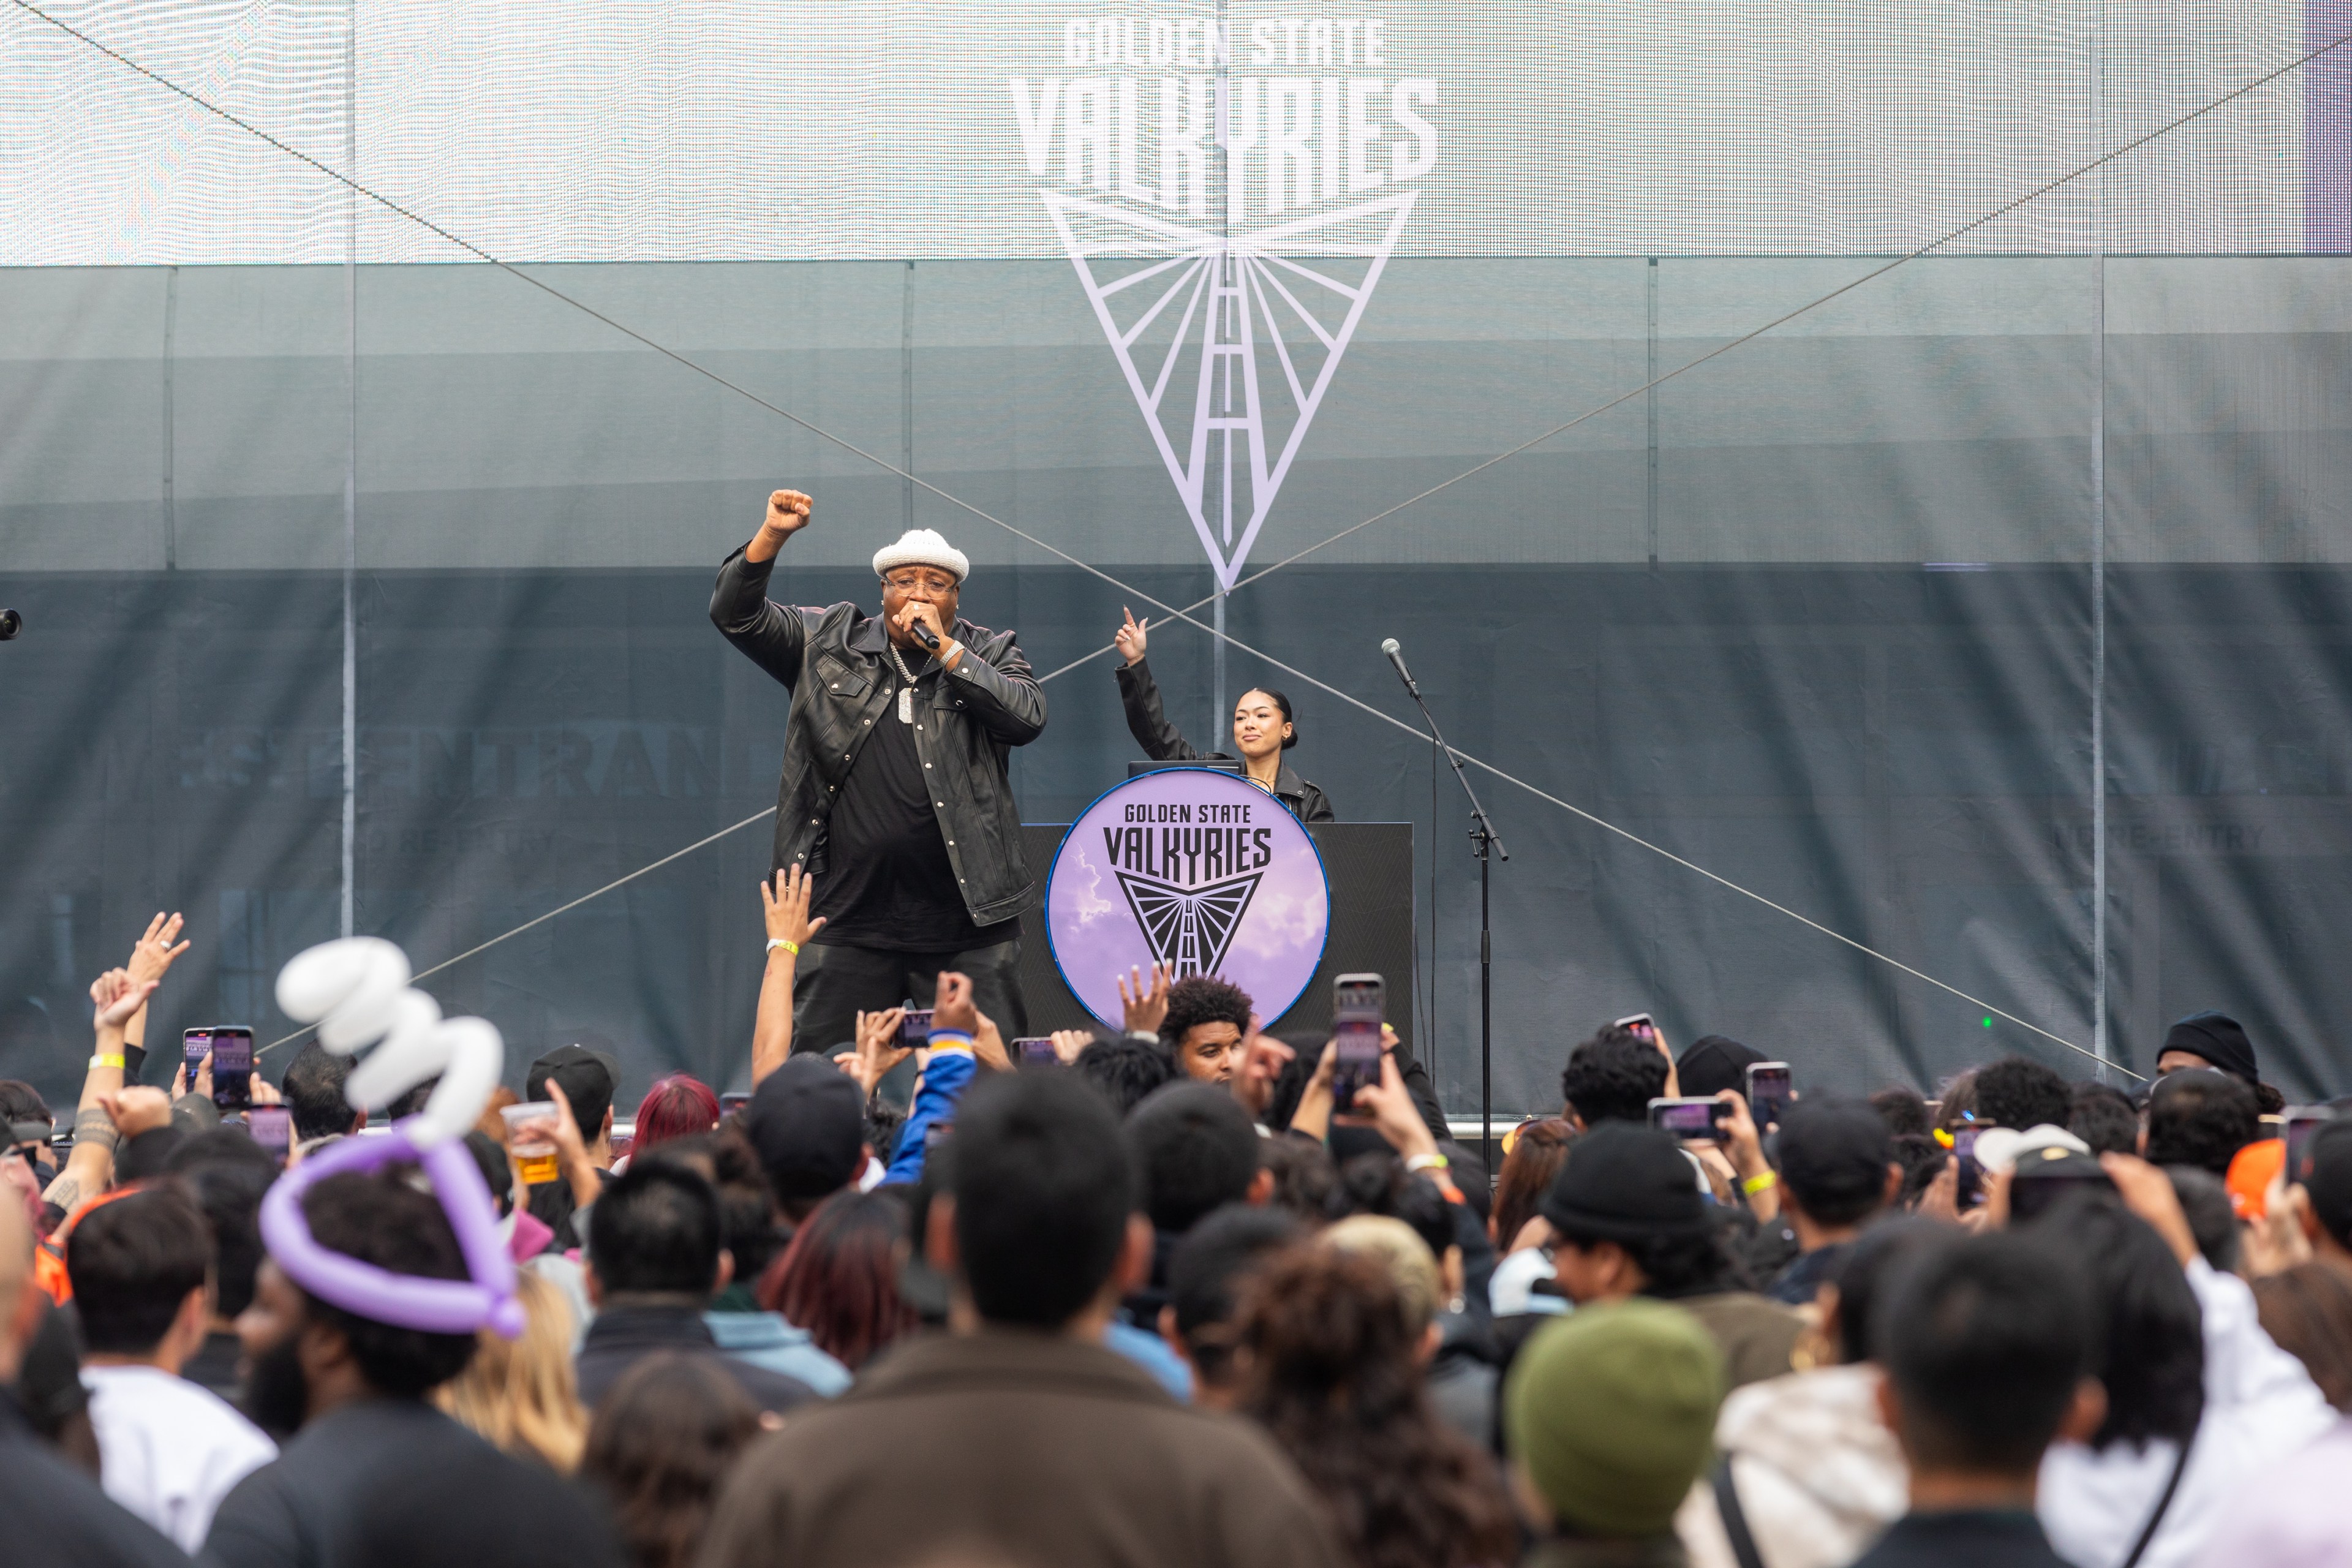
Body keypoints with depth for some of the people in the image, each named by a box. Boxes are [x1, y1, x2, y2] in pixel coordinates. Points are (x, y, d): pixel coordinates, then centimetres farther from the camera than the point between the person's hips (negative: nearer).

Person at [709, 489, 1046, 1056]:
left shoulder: (990, 654, 10)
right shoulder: (828, 643, 11)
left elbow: (1028, 717, -8)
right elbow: (736, 614, 6)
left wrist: (943, 647, -8)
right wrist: (772, 536, -8)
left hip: (968, 925, -1)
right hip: (850, 919, 1)